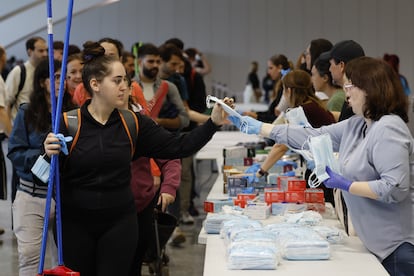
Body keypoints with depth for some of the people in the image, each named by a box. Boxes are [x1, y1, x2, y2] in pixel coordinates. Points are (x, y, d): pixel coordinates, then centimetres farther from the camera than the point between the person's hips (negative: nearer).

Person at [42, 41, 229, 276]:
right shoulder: (67, 123, -8)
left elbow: (177, 146, -3)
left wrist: (213, 123, -12)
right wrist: (49, 155, -26)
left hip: (120, 223, 2)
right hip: (75, 223, -1)